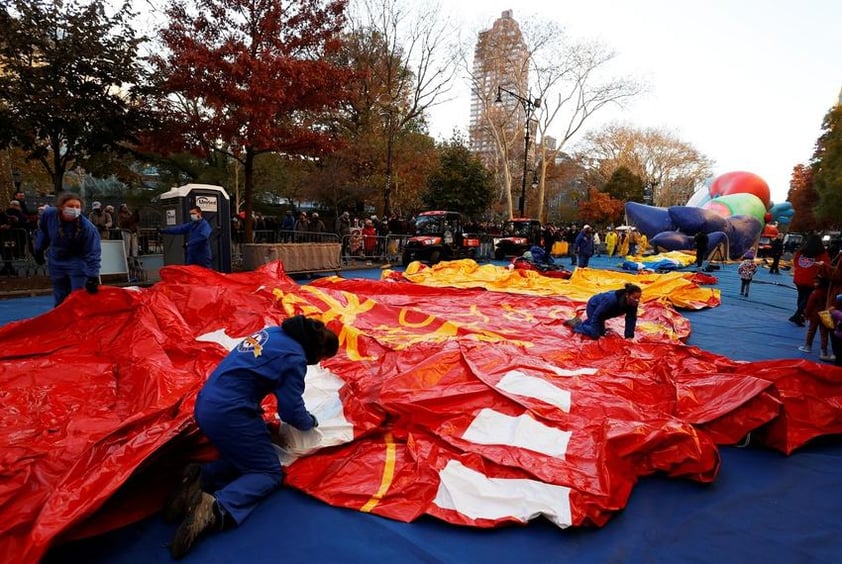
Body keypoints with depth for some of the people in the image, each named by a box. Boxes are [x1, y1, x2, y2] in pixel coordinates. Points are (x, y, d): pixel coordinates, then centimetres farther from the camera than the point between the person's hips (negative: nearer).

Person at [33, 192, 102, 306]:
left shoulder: (88, 227, -28)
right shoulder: (49, 214, -14)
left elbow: (92, 254, -27)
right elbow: (42, 231, 10)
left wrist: (92, 276, -33)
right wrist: (39, 250, 16)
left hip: (77, 263, -4)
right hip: (56, 262, 4)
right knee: (60, 299, 14)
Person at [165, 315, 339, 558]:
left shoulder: (273, 332, 12)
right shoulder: (294, 357, -13)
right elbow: (291, 411, -8)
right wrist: (311, 422, 13)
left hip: (205, 405, 9)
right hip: (229, 413, -9)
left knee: (244, 458, 23)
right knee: (270, 472, 3)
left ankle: (200, 477, 1)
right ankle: (217, 507, -19)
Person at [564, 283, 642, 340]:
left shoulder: (633, 303, -25)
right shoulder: (611, 300, -44)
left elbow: (631, 319, -14)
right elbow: (596, 315, -35)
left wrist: (629, 336, -17)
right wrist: (595, 333, -31)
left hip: (601, 308, 7)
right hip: (593, 306, -7)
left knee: (601, 332, 22)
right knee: (595, 334, -14)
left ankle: (579, 321, 40)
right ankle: (576, 324, 8)